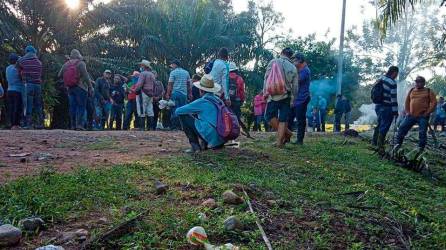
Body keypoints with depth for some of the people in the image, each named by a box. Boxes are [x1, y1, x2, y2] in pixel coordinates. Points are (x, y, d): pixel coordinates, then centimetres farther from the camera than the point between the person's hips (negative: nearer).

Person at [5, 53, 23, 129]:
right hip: (18, 90, -6)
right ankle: (16, 124, -7)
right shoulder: (17, 68, -9)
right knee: (18, 108, -4)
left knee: (11, 108, 4)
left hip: (10, 90, 6)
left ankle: (12, 125, 4)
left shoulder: (7, 68, 11)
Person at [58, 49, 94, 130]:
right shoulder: (81, 63, -8)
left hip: (70, 88, 5)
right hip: (80, 88, -5)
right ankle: (79, 124, -12)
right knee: (81, 106, -3)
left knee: (72, 106, 9)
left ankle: (73, 125, 9)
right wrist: (90, 87, -11)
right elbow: (85, 76, -14)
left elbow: (59, 75, 11)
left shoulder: (66, 64, 9)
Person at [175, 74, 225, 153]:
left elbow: (177, 111, 1)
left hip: (212, 138, -7)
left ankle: (195, 146, 2)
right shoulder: (218, 100, 12)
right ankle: (204, 144, 18)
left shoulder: (202, 102, -7)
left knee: (183, 116, 4)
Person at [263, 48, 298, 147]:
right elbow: (295, 86, 9)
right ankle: (280, 141, 6)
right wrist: (292, 99, 17)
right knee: (283, 119, 6)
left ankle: (286, 133, 4)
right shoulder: (293, 68, 9)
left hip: (274, 95, -3)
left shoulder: (273, 62, 2)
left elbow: (267, 77, -5)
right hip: (287, 96, 3)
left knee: (270, 116, 8)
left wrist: (265, 92, -1)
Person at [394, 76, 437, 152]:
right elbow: (407, 102, 17)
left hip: (423, 117, -3)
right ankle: (398, 144, 6)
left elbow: (433, 103, -3)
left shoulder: (429, 91, 4)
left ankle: (421, 148, 6)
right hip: (411, 116, 3)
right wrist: (407, 112, 5)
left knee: (422, 133, -4)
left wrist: (427, 113, -10)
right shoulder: (411, 91, 14)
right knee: (402, 128, -3)